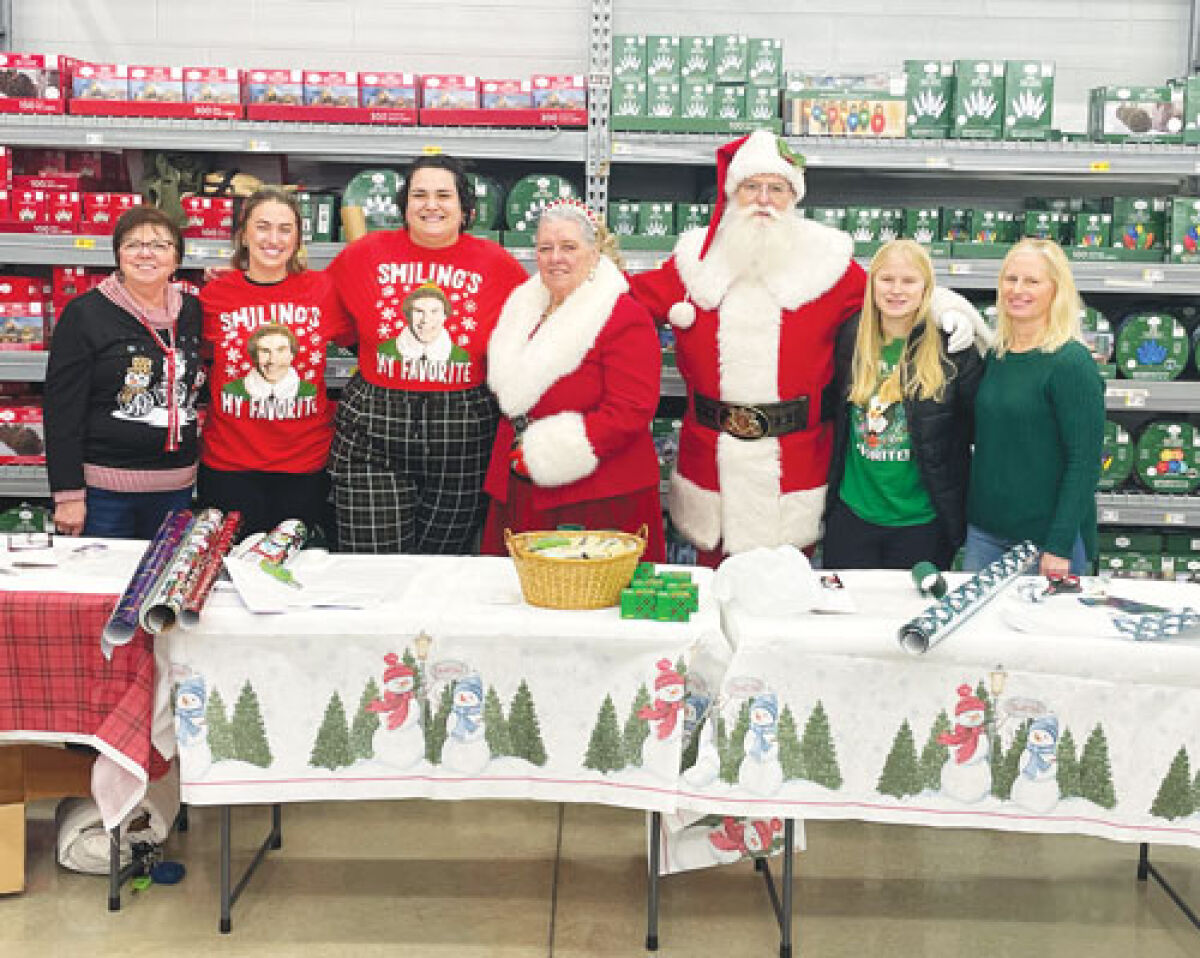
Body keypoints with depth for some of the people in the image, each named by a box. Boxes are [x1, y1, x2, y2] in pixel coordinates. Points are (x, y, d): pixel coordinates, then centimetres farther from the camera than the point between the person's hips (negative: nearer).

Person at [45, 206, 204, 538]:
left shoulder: (193, 312, 8)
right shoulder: (85, 314, -5)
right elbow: (62, 408, -8)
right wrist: (68, 494, -12)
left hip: (177, 486, 4)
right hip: (103, 489, -4)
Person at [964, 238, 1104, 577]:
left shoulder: (1072, 364, -12)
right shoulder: (995, 357, 7)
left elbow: (1085, 462, -15)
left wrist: (1060, 546, -19)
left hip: (1045, 537, -6)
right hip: (984, 532, 6)